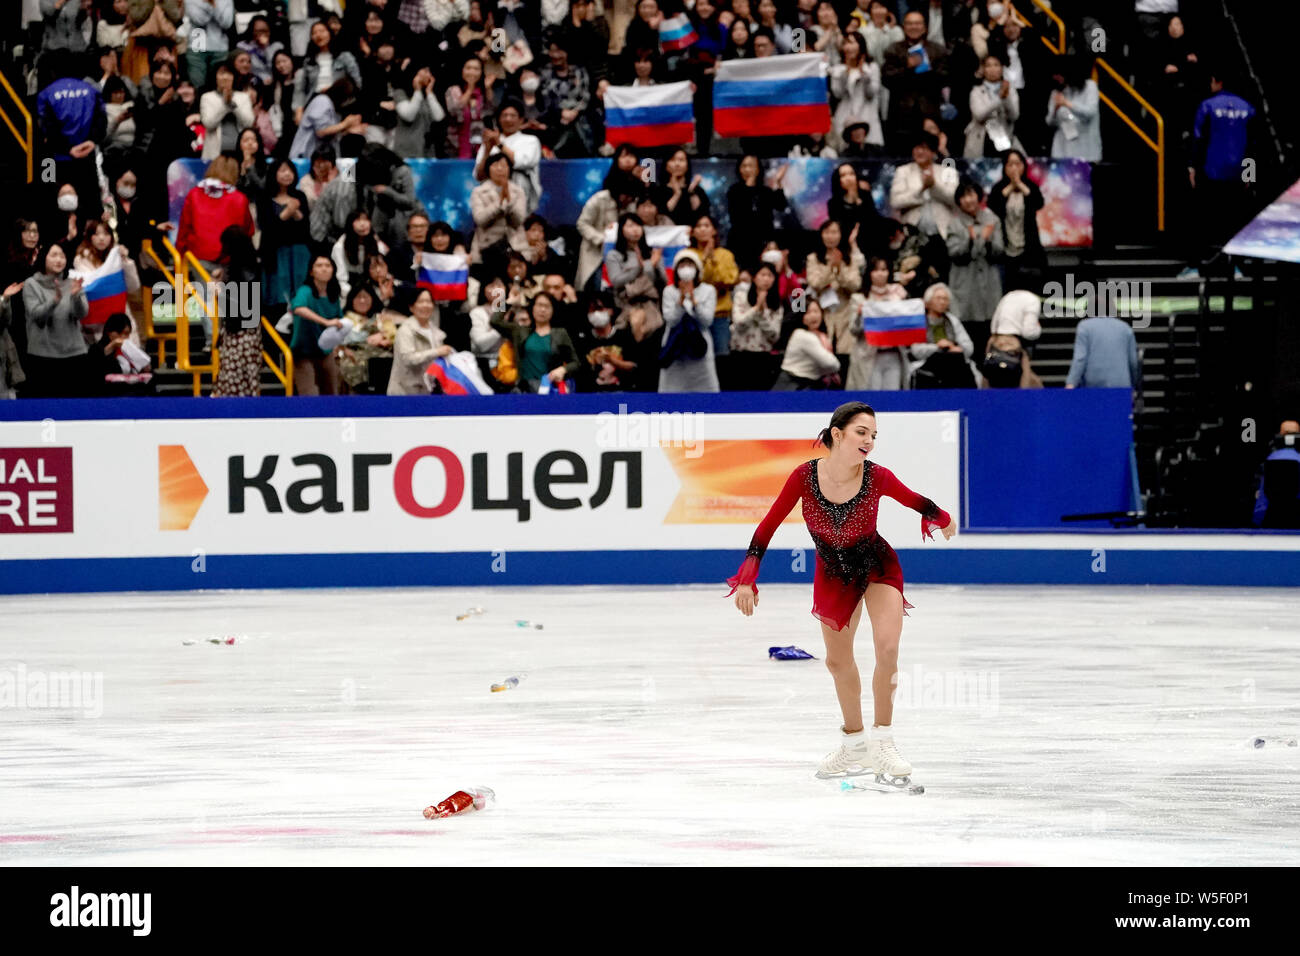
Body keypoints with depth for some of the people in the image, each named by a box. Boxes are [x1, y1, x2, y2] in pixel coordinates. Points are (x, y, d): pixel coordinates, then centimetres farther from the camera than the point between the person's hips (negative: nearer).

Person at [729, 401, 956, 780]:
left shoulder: (877, 477, -28)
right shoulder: (805, 477, -28)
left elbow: (915, 501, -6)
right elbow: (768, 525, -17)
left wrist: (942, 520, 13)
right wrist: (747, 578, -21)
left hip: (877, 566, -2)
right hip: (833, 574, 2)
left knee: (887, 649, -21)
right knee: (838, 661, 16)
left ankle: (882, 743, -8)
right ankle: (854, 744, 35)